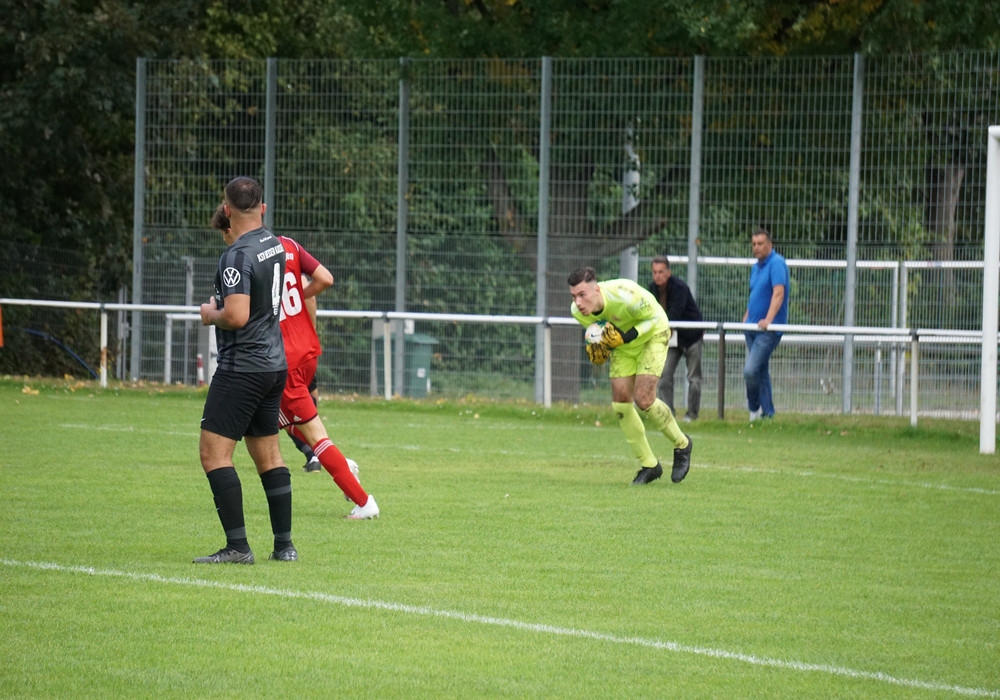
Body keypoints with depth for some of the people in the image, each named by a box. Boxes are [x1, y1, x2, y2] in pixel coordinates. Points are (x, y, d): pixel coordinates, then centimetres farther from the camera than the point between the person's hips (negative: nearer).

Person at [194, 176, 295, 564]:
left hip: (242, 367, -9)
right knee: (268, 453, 15)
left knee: (213, 452, -8)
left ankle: (237, 546, -14)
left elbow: (237, 316, -27)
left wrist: (212, 314, -7)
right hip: (275, 362, 9)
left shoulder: (238, 256, -18)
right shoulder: (273, 244, 8)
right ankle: (284, 544, 15)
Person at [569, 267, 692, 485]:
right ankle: (649, 465, 9)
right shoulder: (577, 311, -20)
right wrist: (596, 348, -18)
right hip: (622, 345, 6)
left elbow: (654, 317, -22)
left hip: (652, 335, -6)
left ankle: (681, 445, 9)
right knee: (620, 402, -6)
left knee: (643, 400, -18)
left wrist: (627, 336, -35)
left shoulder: (625, 296, -39)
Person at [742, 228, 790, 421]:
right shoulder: (756, 267, 16)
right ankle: (767, 413, 17)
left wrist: (768, 320, -31)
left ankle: (754, 407, 3)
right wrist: (746, 318, 15)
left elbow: (778, 294, -21)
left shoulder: (777, 264, -11)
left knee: (750, 370, -16)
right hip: (752, 326, 9)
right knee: (761, 371, 11)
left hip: (768, 330, -9)